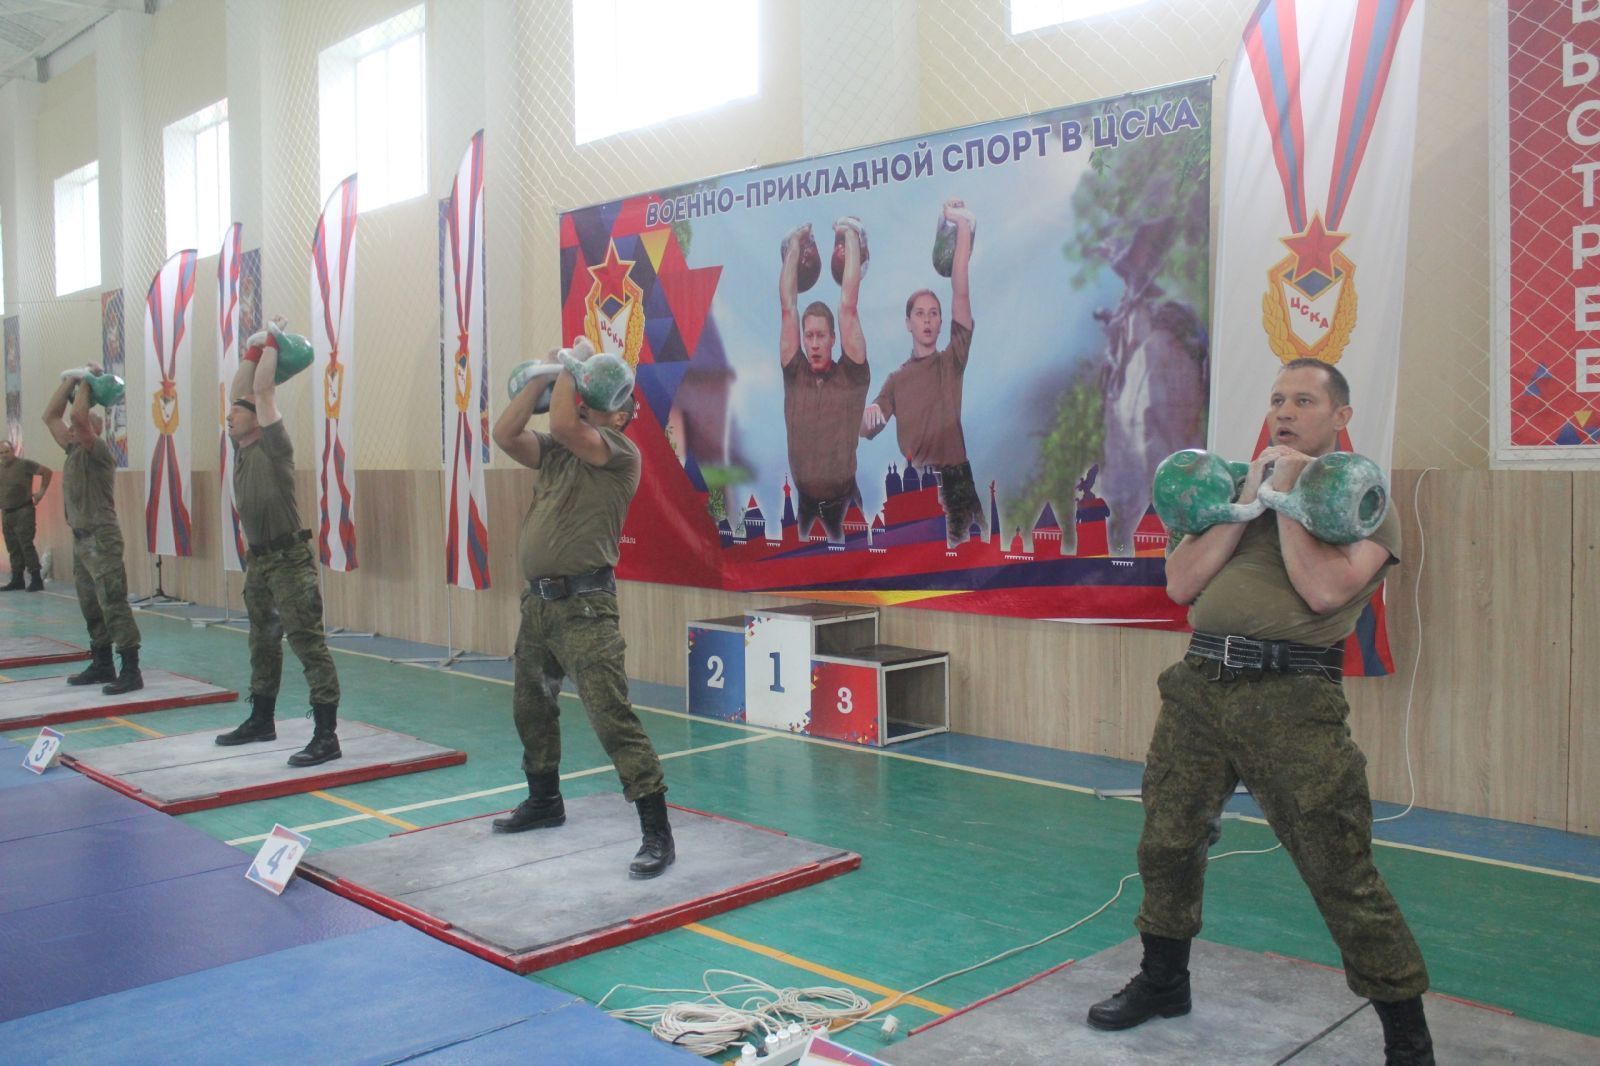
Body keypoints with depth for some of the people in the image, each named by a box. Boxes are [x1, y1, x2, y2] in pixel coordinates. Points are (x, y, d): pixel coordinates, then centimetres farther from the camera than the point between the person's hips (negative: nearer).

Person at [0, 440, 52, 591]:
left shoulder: (24, 464, -8)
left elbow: (47, 471, -8)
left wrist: (41, 491, -6)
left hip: (23, 512, -7)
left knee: (26, 546, -10)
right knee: (13, 548, 10)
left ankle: (36, 580, -9)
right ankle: (17, 580, 16)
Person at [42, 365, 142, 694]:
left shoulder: (98, 450, -10)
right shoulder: (74, 450, 14)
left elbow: (77, 414, -24)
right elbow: (50, 416, 20)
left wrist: (86, 382, -11)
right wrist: (69, 381, 15)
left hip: (102, 538, -10)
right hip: (81, 538, 10)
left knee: (114, 607, -12)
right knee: (92, 609, 14)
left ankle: (131, 671, -13)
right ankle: (102, 666, 23)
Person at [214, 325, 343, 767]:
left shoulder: (273, 448, -10)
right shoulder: (242, 450, 12)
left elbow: (263, 392, -15)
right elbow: (238, 393, 17)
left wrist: (272, 345, -4)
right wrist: (251, 352, 20)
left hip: (290, 561, -9)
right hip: (258, 561, 9)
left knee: (309, 646, -10)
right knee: (263, 645, 19)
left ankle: (326, 737, -12)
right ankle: (261, 721, 33)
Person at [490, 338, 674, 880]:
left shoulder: (621, 453, -9)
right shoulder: (555, 450, 13)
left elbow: (563, 425, -23)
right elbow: (505, 434, 2)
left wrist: (571, 366, -8)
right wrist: (542, 378, 1)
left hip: (583, 606, -9)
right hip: (538, 599, 9)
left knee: (613, 718, -13)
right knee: (530, 708, 23)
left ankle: (656, 833, -8)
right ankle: (544, 800, 43)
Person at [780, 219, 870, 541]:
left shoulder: (851, 376, -6)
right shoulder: (794, 375, -1)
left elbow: (849, 305, -10)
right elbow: (787, 307, -1)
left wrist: (851, 237, -5)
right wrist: (795, 244, 3)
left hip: (844, 499, -2)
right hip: (800, 499, 2)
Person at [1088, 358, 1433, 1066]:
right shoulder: (1238, 484, 17)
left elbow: (1324, 591, -15)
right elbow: (1181, 584, 5)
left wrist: (1287, 495, -7)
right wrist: (1248, 499, 0)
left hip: (1290, 699, -5)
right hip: (1199, 685, 5)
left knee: (1342, 876, -4)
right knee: (1166, 843, 14)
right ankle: (1163, 983, 36)